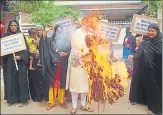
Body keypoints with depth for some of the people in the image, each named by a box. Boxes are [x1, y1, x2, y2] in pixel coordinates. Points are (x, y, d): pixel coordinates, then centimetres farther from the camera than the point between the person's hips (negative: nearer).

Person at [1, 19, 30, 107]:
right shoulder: (5, 36, 7)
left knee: (21, 79, 0)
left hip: (20, 62, -2)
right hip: (9, 62, 2)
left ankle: (23, 99, 9)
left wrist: (20, 57, -18)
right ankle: (12, 98, 17)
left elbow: (26, 49, -3)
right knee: (10, 79, 5)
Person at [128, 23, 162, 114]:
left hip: (158, 70, -3)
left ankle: (157, 107, 25)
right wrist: (134, 56, -29)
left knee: (158, 87, 7)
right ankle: (151, 106, 30)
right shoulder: (145, 42, 2)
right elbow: (140, 52, -10)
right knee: (149, 87, 11)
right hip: (147, 70, 3)